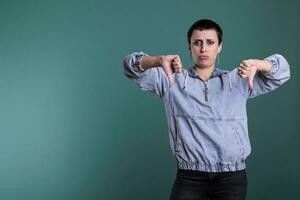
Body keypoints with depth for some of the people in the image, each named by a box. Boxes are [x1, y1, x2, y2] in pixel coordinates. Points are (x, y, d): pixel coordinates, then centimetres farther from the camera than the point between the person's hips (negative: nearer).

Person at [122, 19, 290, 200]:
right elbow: (131, 66, -1)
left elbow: (281, 70, 4)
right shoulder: (171, 79, 6)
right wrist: (159, 61, -24)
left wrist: (256, 64, -20)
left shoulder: (238, 81, 8)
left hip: (232, 177, 1)